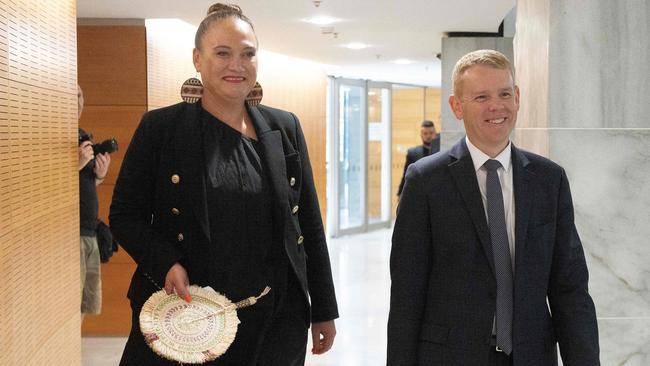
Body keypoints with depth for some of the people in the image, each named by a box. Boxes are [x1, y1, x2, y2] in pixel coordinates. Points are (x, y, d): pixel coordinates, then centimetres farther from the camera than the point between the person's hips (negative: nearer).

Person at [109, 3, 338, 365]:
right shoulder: (160, 128, -3)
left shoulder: (285, 128, 5)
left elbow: (309, 223, 8)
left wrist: (324, 310, 9)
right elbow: (125, 216, 1)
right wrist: (166, 264, -17)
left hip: (276, 322, 3)